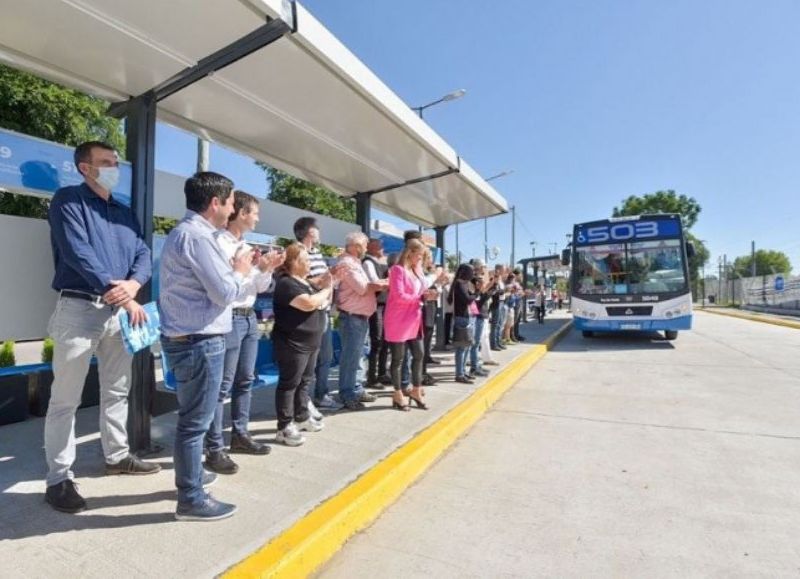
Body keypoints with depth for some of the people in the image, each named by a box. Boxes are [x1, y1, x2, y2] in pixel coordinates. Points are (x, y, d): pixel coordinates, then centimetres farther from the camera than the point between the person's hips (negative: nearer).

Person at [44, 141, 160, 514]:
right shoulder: (68, 200, -2)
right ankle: (59, 479, 12)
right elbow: (78, 253, -15)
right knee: (65, 399, 1)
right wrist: (122, 298, -20)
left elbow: (142, 254, 7)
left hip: (121, 311, 6)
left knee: (117, 390, 15)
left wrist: (133, 285, -16)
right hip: (79, 308, -6)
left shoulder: (124, 213, 17)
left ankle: (117, 456, 30)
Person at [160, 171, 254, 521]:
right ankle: (191, 500, 15)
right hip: (199, 342, -11)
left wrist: (235, 270, 8)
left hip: (186, 338, 11)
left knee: (192, 418, 23)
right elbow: (225, 293, -20)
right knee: (195, 422, 1)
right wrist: (241, 271, -2)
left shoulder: (184, 231, 16)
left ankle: (190, 475, 40)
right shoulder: (198, 236, -18)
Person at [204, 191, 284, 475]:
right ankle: (215, 449, 9)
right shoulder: (218, 242, -10)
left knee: (245, 380, 15)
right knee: (223, 385, -2)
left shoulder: (247, 247, 14)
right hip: (229, 319, -8)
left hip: (250, 317, 9)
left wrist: (268, 268, 0)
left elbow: (260, 288, 17)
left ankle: (240, 435, 29)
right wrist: (254, 266, -17)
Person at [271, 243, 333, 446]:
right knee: (289, 384, -2)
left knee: (305, 381, 18)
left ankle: (302, 417, 31)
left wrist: (326, 285, 4)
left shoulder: (304, 282, 14)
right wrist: (326, 289, -13)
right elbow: (308, 304, -29)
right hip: (293, 344, -10)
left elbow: (323, 302, 20)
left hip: (310, 342, 10)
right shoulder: (286, 283, -16)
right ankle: (285, 427, 7)